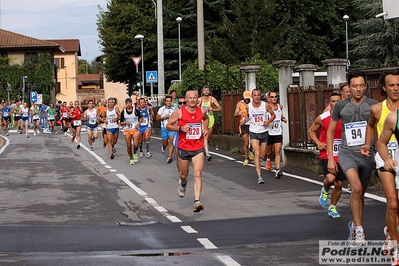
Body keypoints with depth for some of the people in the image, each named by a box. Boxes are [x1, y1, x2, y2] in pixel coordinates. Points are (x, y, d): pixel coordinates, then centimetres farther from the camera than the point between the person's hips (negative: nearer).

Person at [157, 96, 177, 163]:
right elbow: (157, 118, 0)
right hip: (164, 128, 0)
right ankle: (163, 147, 46)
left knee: (171, 142, -15)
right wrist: (164, 117, -13)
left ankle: (169, 157, -17)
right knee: (165, 143, 8)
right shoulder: (162, 109, -1)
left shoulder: (174, 109, 6)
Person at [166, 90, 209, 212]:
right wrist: (180, 128, -18)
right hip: (183, 148, -1)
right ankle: (183, 184, 53)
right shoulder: (179, 112, -8)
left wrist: (205, 128, 8)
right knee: (184, 174, 14)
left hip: (198, 148, 1)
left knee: (198, 174, -14)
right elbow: (168, 125, -2)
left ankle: (197, 201, -20)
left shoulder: (202, 111, 2)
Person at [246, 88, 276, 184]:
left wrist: (268, 121, -13)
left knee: (262, 155, 11)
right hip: (254, 133, -1)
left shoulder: (266, 105, -7)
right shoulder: (248, 106, -5)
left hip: (264, 132, 2)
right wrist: (244, 120, -6)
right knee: (257, 154, -16)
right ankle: (259, 176, -19)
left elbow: (273, 115, 5)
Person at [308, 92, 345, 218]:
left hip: (341, 156, 3)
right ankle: (324, 190, 12)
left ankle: (332, 208, 26)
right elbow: (311, 131, 8)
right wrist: (318, 143, -7)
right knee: (330, 178, -24)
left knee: (339, 183, 6)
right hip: (326, 155, -3)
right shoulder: (322, 118, -6)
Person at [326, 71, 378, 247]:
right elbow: (330, 132, 9)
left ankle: (354, 225, 37)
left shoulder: (373, 105, -2)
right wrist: (330, 158, 5)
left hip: (366, 155, 2)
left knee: (360, 193, 14)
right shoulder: (341, 106, 1)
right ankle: (358, 230, -19)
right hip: (347, 153, -1)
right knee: (356, 188, -24)